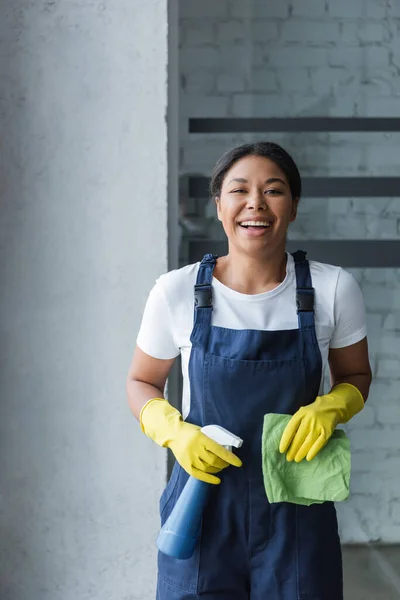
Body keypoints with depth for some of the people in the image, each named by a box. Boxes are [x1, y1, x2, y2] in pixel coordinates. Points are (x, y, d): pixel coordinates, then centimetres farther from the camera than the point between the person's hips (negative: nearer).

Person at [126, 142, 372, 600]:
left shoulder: (333, 289, -8)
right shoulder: (177, 292, -9)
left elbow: (355, 376, 8)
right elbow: (142, 383, 5)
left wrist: (329, 408, -14)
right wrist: (174, 432, -14)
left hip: (298, 511, 1)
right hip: (204, 502, 0)